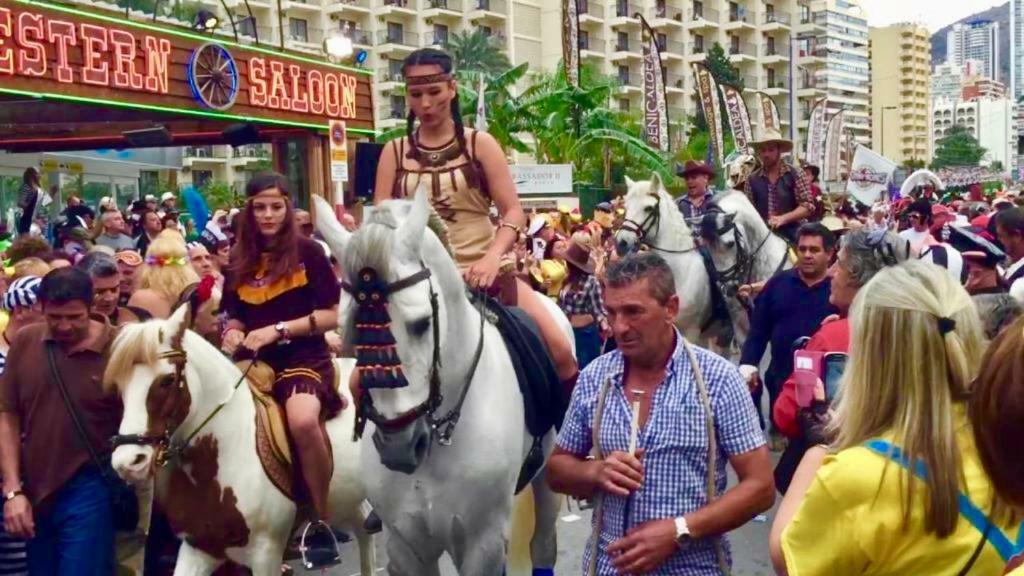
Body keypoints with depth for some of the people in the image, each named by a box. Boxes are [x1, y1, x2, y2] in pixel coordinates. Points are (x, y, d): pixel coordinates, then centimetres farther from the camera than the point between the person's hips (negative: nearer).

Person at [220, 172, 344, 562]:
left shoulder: (308, 252, -2)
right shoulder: (239, 262, 11)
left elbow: (333, 315, -4)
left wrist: (279, 330, -13)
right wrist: (233, 333, -3)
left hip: (304, 357, -5)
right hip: (255, 362, 6)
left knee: (303, 420, -35)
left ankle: (321, 518, -15)